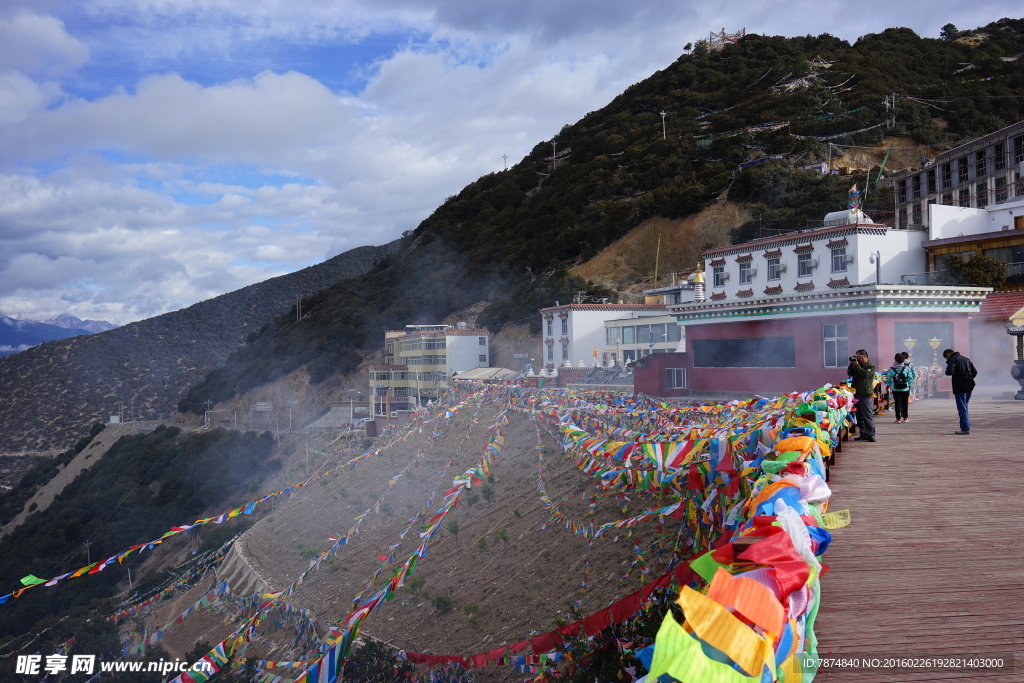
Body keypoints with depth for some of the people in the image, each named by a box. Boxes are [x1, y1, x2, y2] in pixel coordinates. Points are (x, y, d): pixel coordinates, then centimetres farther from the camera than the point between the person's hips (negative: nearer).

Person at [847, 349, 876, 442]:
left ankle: (870, 434, -9)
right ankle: (863, 434, 13)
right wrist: (852, 364, 3)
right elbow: (849, 373, 16)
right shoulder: (858, 365, 19)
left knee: (868, 415, -9)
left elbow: (865, 374, -19)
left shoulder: (871, 367, -2)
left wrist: (856, 365, -13)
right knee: (859, 415, 8)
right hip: (857, 393, 7)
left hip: (865, 393, -7)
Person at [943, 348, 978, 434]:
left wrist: (947, 370, -4)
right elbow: (975, 371, 18)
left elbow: (950, 372, -25)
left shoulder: (952, 360, -10)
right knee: (965, 407, 17)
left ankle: (965, 428, -5)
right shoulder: (966, 359, 16)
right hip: (969, 387, 8)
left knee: (962, 409, -4)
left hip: (959, 388, -8)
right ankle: (967, 426, 18)